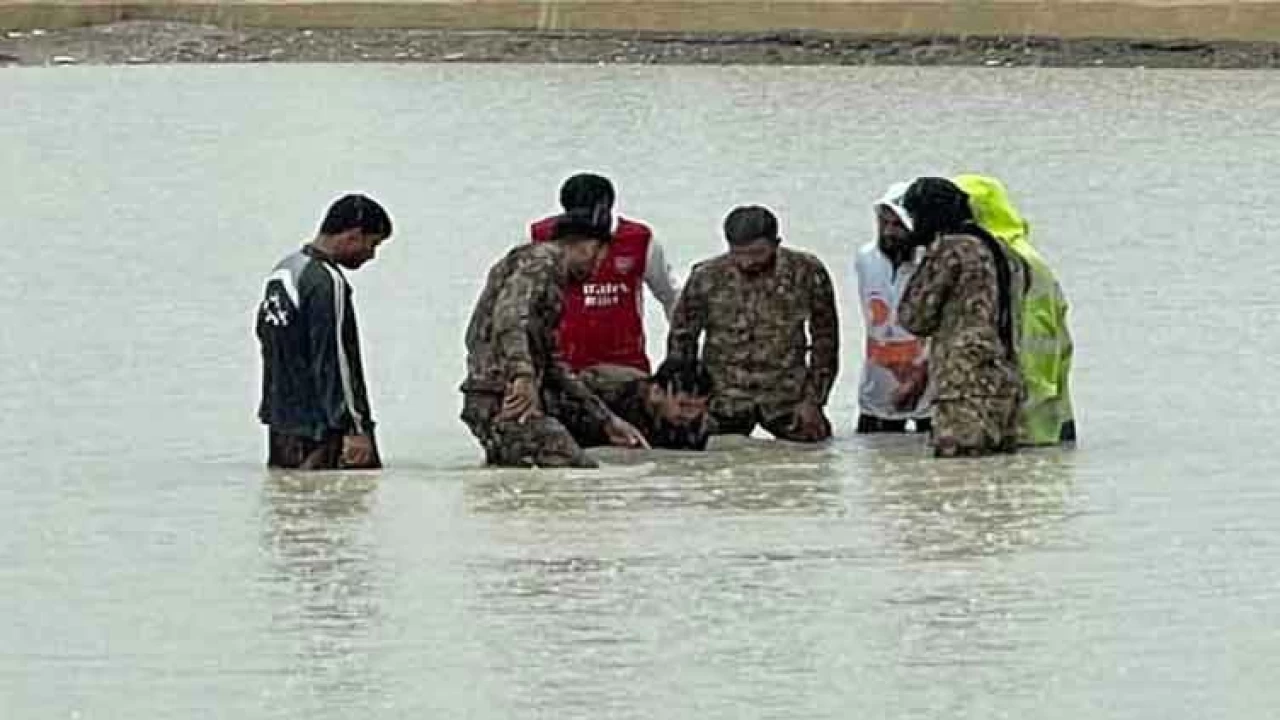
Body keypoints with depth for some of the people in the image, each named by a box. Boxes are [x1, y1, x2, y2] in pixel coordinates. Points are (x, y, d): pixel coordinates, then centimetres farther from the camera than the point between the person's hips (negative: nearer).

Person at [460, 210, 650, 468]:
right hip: (501, 398, -11)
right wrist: (523, 376, -38)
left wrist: (607, 421, 26)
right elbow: (510, 313, -23)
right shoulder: (541, 259, -3)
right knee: (579, 475, -19)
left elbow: (552, 366, 29)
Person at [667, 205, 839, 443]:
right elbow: (681, 340, 5)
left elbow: (825, 340, 3)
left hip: (787, 398, 0)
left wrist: (813, 400, -2)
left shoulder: (807, 273, -6)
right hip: (723, 403, 0)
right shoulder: (706, 278, -6)